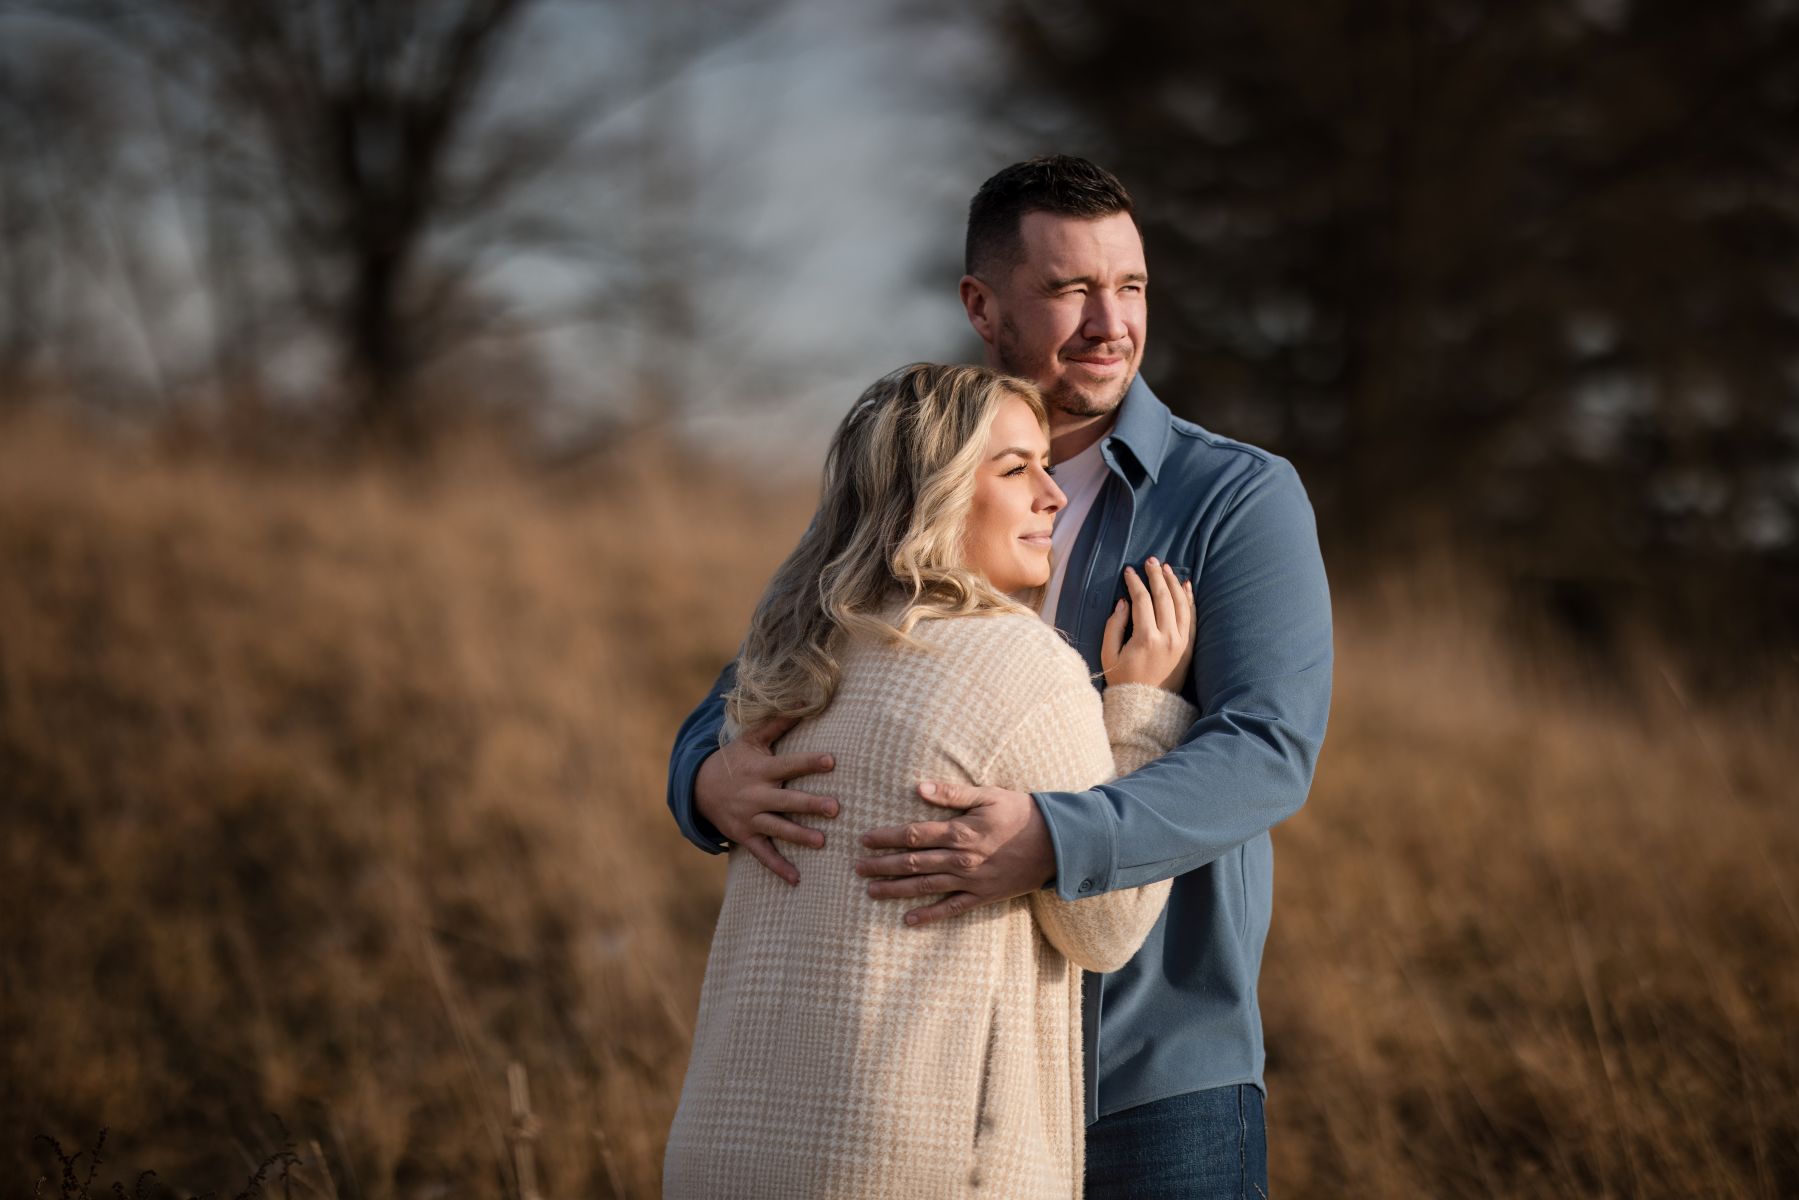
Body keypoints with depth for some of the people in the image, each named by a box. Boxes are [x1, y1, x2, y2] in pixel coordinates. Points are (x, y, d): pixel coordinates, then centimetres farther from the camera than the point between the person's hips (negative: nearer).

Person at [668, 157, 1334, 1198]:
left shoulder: (1246, 502, -7)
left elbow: (1266, 755, -21)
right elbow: (735, 722, 3)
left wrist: (1048, 845, -38)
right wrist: (719, 783, -25)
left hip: (1161, 1089, -3)